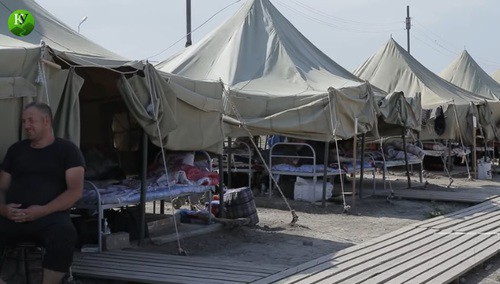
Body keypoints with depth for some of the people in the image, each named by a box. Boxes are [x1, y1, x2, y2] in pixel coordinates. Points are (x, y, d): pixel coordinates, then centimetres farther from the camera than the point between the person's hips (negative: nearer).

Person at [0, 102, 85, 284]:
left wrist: (43, 211, -15)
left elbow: (75, 191, -1)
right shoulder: (16, 150, 23)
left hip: (50, 216, -3)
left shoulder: (67, 150, 10)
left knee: (64, 235, -39)